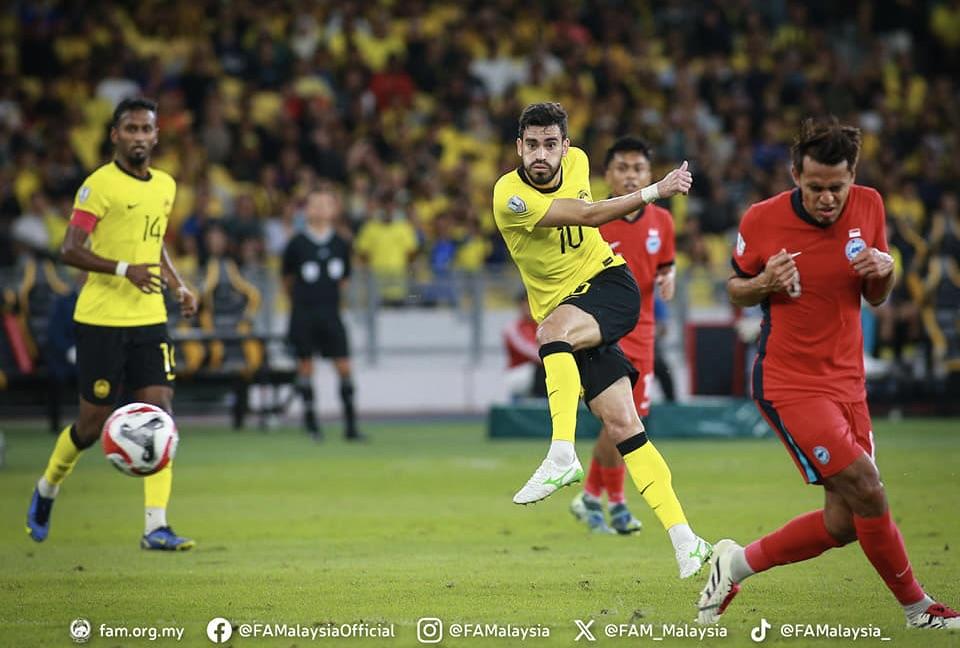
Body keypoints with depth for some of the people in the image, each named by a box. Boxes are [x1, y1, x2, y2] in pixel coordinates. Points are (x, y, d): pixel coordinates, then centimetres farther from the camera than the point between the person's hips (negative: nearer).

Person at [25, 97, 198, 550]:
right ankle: (47, 489, 32)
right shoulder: (100, 184, -11)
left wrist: (178, 286, 11)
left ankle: (156, 526, -9)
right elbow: (70, 249, -15)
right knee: (94, 423, 3)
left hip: (149, 319, 5)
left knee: (160, 412, -8)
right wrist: (125, 269, -26)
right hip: (101, 321, -5)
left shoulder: (165, 186, 11)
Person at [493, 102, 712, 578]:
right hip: (564, 310, -1)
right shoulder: (511, 196, -18)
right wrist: (655, 191, -25)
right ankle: (684, 542, -6)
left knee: (554, 329, -34)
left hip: (609, 283, 1)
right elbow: (589, 214, -25)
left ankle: (562, 456, -41)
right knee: (621, 423, -8)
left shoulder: (576, 160, -1)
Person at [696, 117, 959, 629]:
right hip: (788, 384, -5)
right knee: (867, 492, -16)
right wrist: (765, 284, -18)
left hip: (846, 381, 6)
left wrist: (884, 270, -13)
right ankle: (918, 609, 2)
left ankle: (737, 563, 23)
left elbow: (875, 298, 9)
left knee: (844, 523, 3)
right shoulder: (761, 221, -12)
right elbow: (735, 290, 4)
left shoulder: (869, 207, -2)